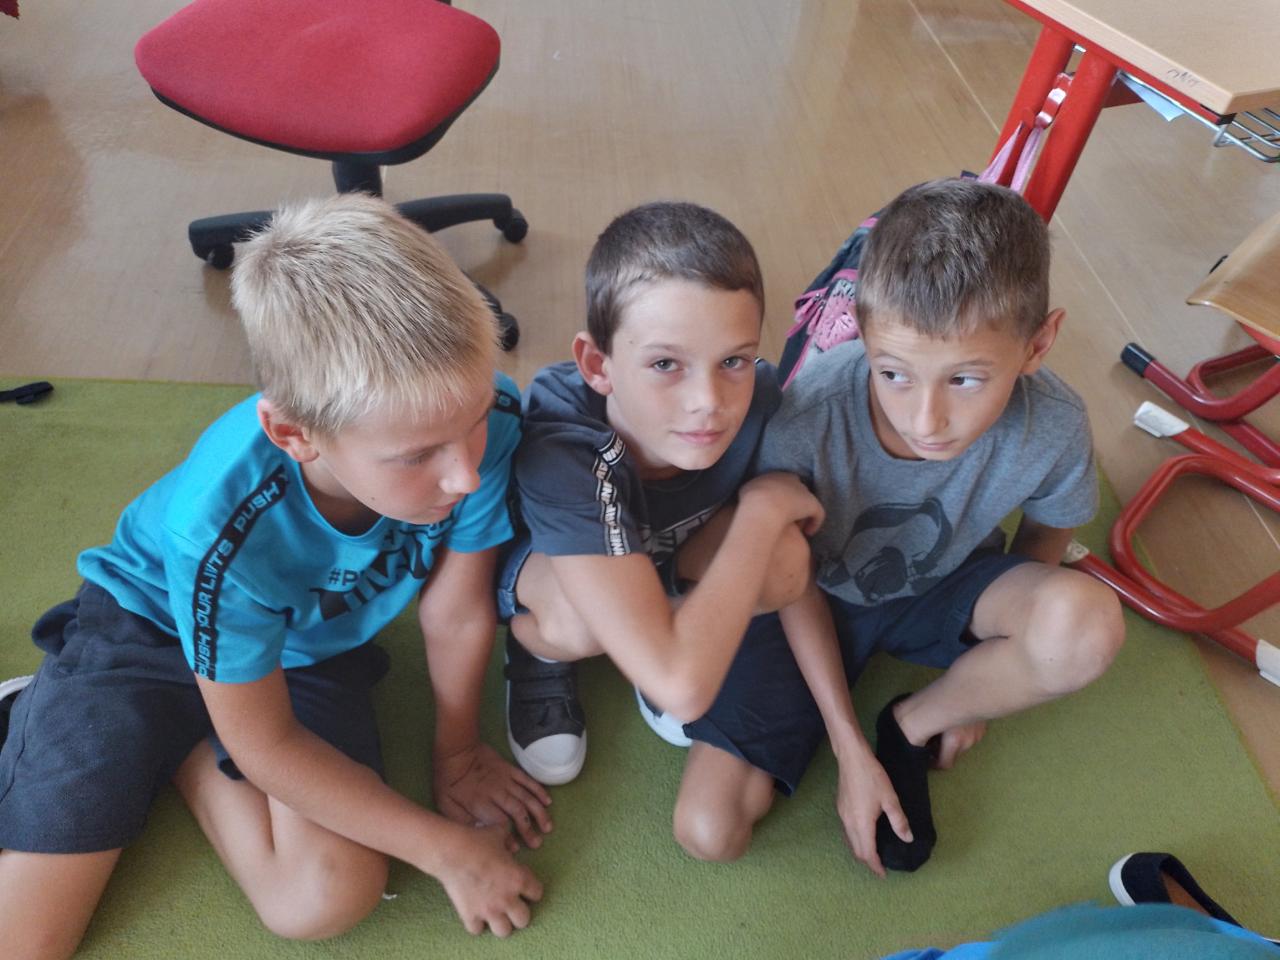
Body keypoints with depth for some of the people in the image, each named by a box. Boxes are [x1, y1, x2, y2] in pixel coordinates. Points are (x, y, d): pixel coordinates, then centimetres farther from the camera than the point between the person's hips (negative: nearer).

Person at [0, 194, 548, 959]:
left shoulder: (487, 417, -33)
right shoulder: (220, 528, -39)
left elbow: (456, 614, -15)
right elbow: (266, 745, -22)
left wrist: (456, 753, 2)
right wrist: (446, 850, -16)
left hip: (312, 642, 4)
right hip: (146, 627, -3)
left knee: (331, 898, -15)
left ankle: (181, 747, 8)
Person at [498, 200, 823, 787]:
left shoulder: (757, 398, -30)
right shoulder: (561, 453, -43)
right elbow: (683, 690, -48)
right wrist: (763, 505, -39)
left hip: (665, 557, 4)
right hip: (533, 562, -3)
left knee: (784, 560, -28)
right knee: (578, 621, -38)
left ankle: (668, 636, 5)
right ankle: (537, 651, 1)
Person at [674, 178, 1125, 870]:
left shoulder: (1052, 430, -28)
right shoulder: (807, 418, -34)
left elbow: (1043, 541, -2)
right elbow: (795, 582, -15)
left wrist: (987, 683, 4)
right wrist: (849, 751, -11)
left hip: (944, 588, 3)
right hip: (824, 598, -2)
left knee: (1086, 624, -32)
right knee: (709, 830, -13)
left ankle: (911, 727, -2)